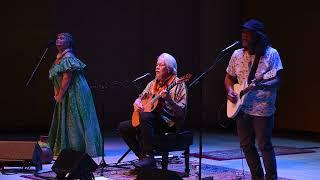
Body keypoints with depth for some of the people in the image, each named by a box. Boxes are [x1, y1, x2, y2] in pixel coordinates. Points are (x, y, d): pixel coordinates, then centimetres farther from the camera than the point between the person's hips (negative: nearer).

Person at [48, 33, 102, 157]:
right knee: (66, 121, 14)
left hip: (74, 94, -10)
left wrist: (60, 95, -17)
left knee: (74, 122, -6)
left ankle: (78, 149, 0)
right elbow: (58, 79, 19)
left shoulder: (67, 58, -16)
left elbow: (67, 78, -22)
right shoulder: (60, 58, 15)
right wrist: (57, 93, 8)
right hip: (67, 95, 10)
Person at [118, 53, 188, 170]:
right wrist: (137, 102, -2)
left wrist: (169, 99, -31)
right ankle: (143, 156, 4)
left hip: (170, 123, -8)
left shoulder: (178, 85, -7)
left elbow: (181, 112, -15)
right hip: (153, 120, 8)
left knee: (145, 116, -36)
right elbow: (141, 97, 23)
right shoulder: (153, 83, 15)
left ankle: (149, 157, -32)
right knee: (123, 127, -4)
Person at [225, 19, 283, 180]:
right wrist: (230, 91, -1)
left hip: (262, 108, -6)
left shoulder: (271, 54, -8)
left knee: (264, 145, -5)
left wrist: (261, 85, -31)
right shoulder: (237, 55, 7)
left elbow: (277, 80, -13)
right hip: (242, 108, 6)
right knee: (246, 145, 9)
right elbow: (229, 78, 18)